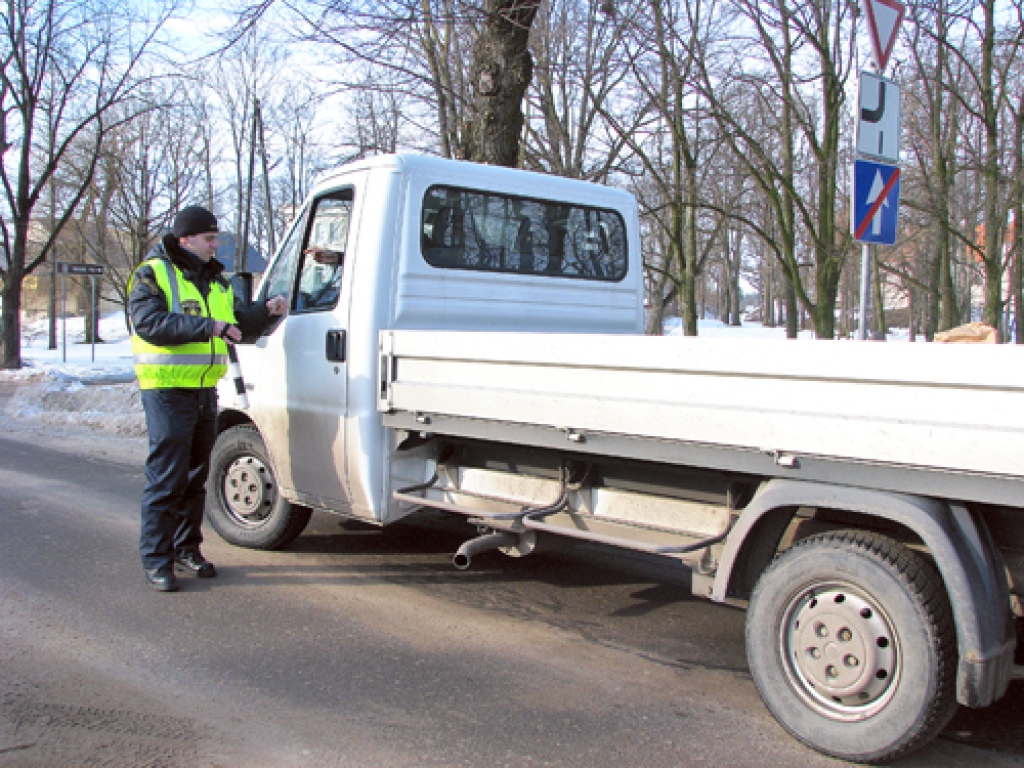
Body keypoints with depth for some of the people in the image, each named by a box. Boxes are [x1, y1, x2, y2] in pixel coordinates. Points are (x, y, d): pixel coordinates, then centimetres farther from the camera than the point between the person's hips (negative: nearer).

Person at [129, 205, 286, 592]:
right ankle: (156, 561, 2)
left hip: (205, 390, 7)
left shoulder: (216, 280, 17)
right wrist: (206, 326, -27)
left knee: (195, 476, 14)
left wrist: (265, 312, 4)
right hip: (167, 390, -7)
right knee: (166, 477, -5)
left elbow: (236, 325, 22)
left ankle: (187, 548, 25)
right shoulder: (153, 275, -6)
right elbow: (149, 322, -22)